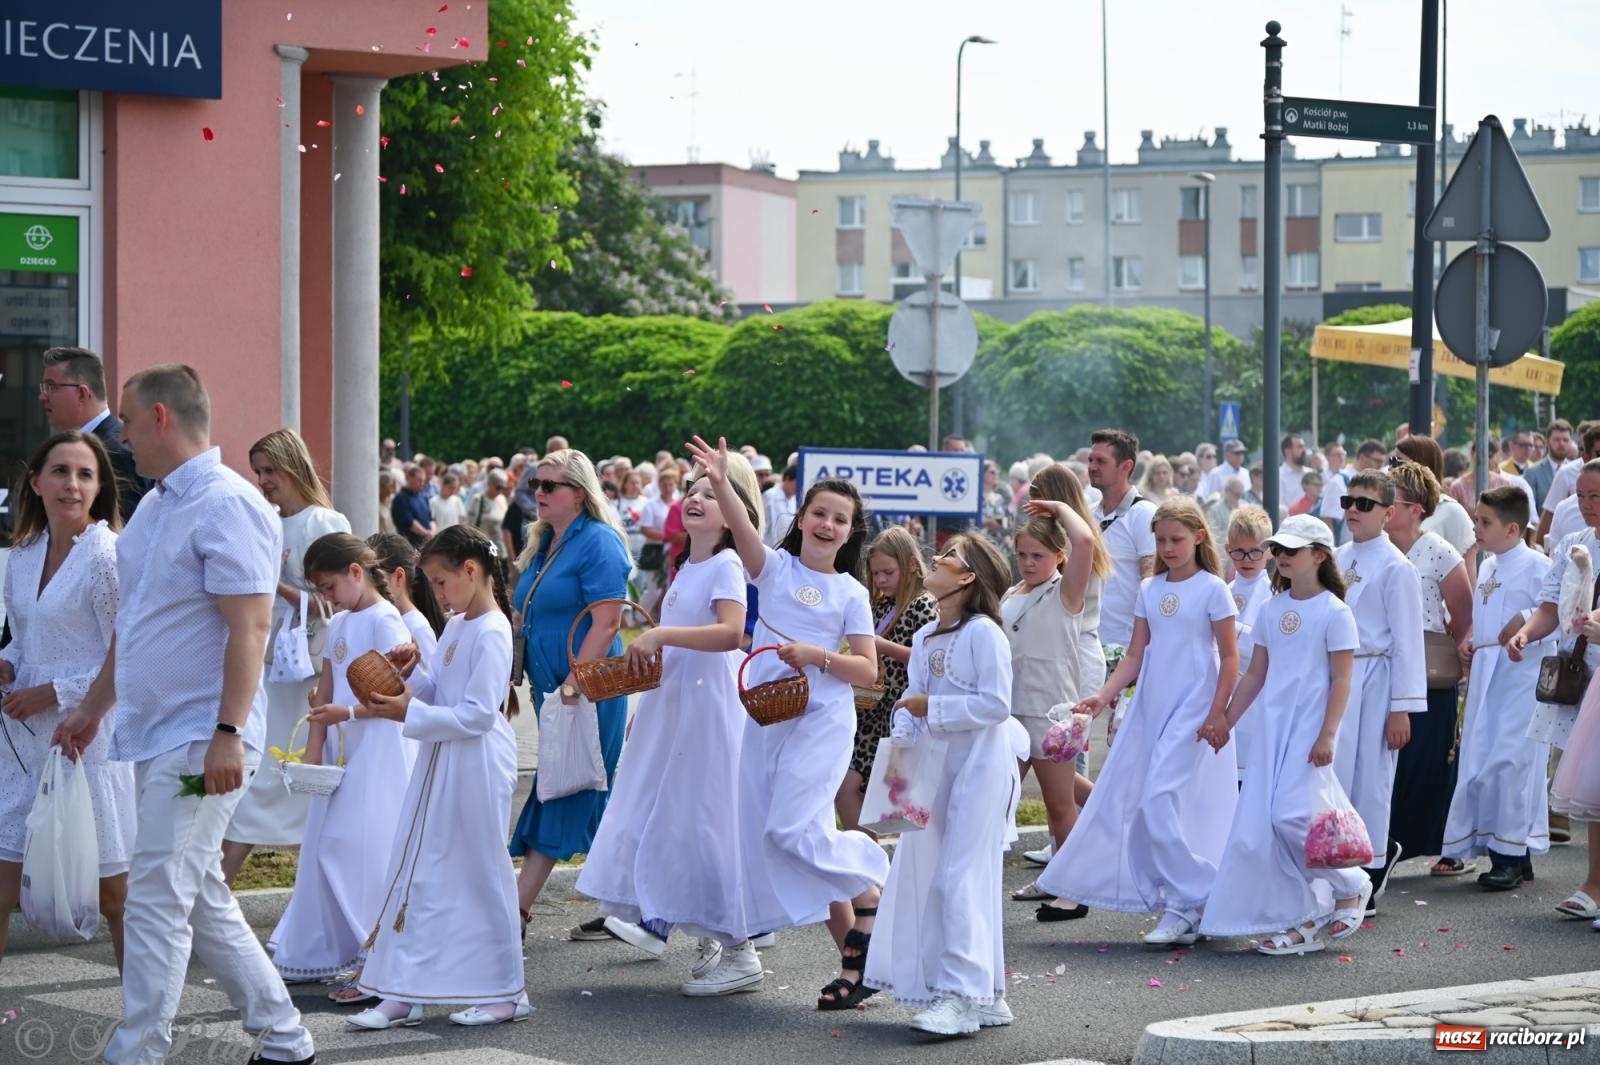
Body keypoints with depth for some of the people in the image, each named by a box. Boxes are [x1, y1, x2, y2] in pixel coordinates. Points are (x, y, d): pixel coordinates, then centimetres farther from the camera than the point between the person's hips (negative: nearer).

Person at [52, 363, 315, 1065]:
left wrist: (229, 732, -27)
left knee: (158, 896, -10)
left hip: (200, 740, -10)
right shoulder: (154, 508, 15)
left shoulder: (227, 505, -15)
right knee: (200, 897, 13)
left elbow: (250, 625, -22)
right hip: (155, 737, 10)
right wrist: (92, 709, 28)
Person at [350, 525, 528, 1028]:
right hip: (440, 764, 9)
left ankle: (506, 992, 11)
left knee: (482, 874, 0)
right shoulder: (455, 627, 13)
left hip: (477, 767, -9)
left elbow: (478, 714, -20)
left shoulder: (492, 634, -15)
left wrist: (409, 714, -20)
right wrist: (412, 672, -1)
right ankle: (403, 993, 9)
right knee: (418, 874, 7)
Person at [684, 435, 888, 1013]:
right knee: (762, 832, 3)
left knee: (794, 826, -19)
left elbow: (868, 669, 0)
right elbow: (743, 530, -15)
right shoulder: (774, 567, 6)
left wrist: (816, 655, -16)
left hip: (822, 718, -4)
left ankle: (870, 893, 7)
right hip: (765, 715, 4)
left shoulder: (850, 593, 3)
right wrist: (721, 483, -33)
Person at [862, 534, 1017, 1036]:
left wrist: (933, 707, -17)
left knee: (960, 877, -11)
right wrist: (903, 743, -4)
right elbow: (911, 702, 14)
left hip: (978, 768, -9)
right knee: (922, 876, 8)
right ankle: (985, 996, 16)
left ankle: (964, 996, -9)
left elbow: (996, 704, -17)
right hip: (933, 768, 9)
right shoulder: (924, 638, 13)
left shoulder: (984, 633, -11)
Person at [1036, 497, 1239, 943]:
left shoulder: (1212, 589, -5)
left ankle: (1186, 906, -6)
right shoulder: (1149, 590, 11)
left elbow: (1229, 658, -6)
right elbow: (1136, 655, 9)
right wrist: (1104, 695, -4)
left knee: (1161, 802, -14)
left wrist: (1217, 714, -14)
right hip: (1151, 708, 7)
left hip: (1191, 713, -7)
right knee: (1119, 798, 4)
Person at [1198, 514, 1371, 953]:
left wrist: (1327, 735, -15)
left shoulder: (1334, 612, -6)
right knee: (1258, 824, 0)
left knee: (1293, 816, -17)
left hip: (1310, 728, -7)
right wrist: (1226, 720, 14)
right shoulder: (1270, 609, 11)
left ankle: (1351, 887, 7)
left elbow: (1341, 680, -9)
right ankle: (1303, 919, 8)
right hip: (1272, 725, 7)